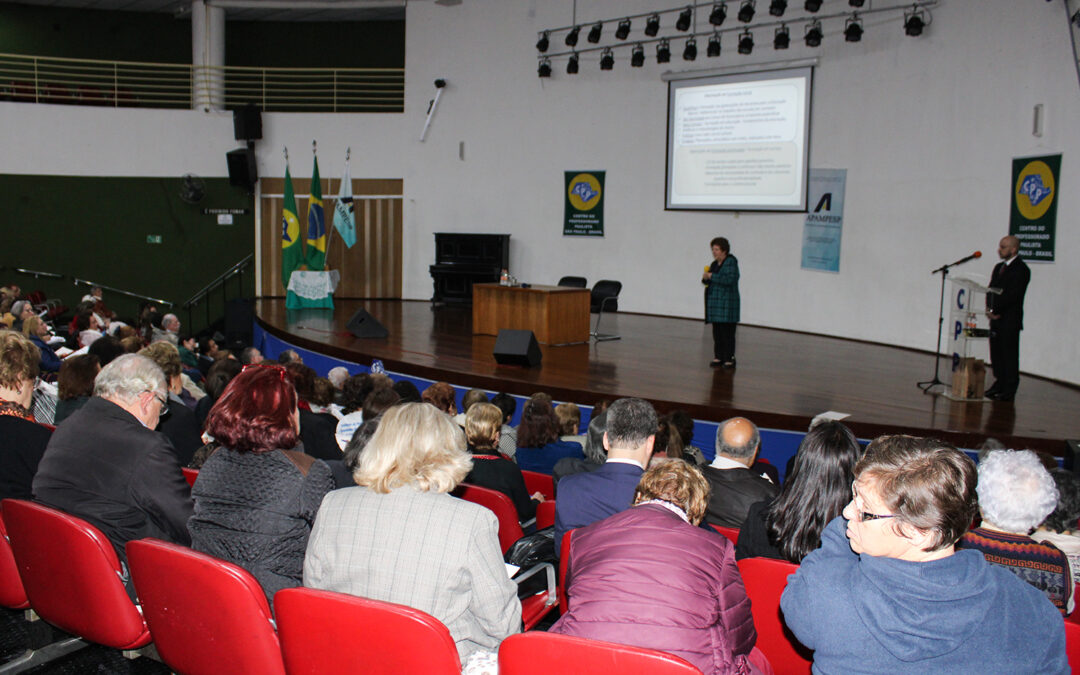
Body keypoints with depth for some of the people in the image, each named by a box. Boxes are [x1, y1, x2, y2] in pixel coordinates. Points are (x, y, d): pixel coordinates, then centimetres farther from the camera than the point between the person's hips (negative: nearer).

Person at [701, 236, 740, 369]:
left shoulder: (731, 262, -8)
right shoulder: (714, 264, 15)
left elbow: (730, 279, -22)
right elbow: (708, 281, 19)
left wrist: (712, 276, -18)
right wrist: (705, 278, -4)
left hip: (726, 303, -8)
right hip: (715, 302, 8)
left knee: (727, 332, -7)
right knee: (716, 332, 8)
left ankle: (729, 359, -3)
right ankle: (718, 357, 13)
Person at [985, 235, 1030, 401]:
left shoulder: (1021, 269, -10)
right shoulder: (999, 267, 18)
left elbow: (1012, 294, -17)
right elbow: (991, 289, 15)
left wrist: (994, 310, -13)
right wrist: (989, 308, -2)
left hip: (1010, 320, -8)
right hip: (996, 318, 8)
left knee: (1009, 355, -3)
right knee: (996, 353, 10)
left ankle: (1009, 390, 1)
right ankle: (999, 384, 20)